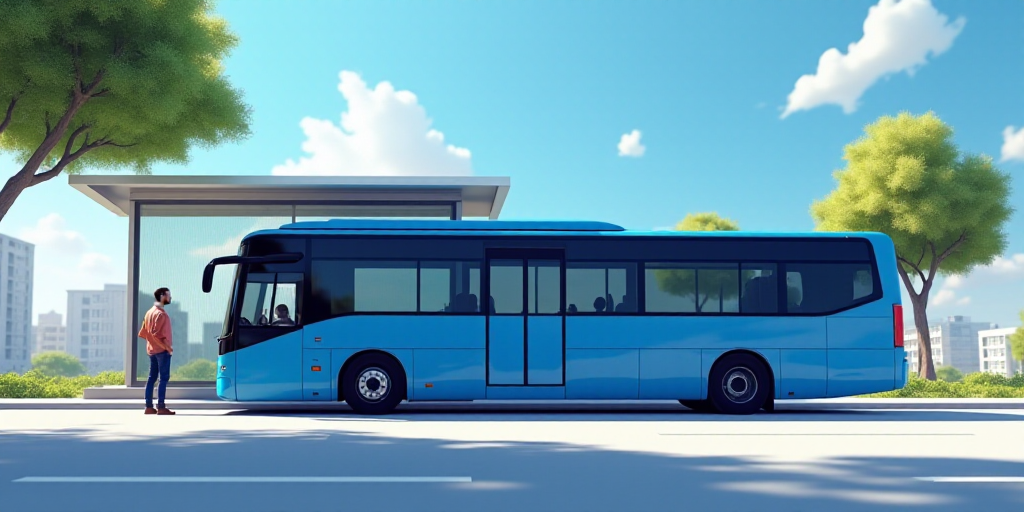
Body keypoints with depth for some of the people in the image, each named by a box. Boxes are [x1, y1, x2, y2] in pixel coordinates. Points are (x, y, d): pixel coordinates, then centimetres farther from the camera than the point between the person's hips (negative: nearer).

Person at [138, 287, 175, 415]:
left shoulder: (150, 312, 14)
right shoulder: (161, 314, -15)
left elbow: (143, 333, 15)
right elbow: (156, 334, -22)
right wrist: (168, 347, -17)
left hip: (152, 350, 9)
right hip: (162, 350, -9)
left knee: (152, 378, 9)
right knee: (164, 378, -7)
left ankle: (149, 406, 10)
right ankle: (161, 407, -9)